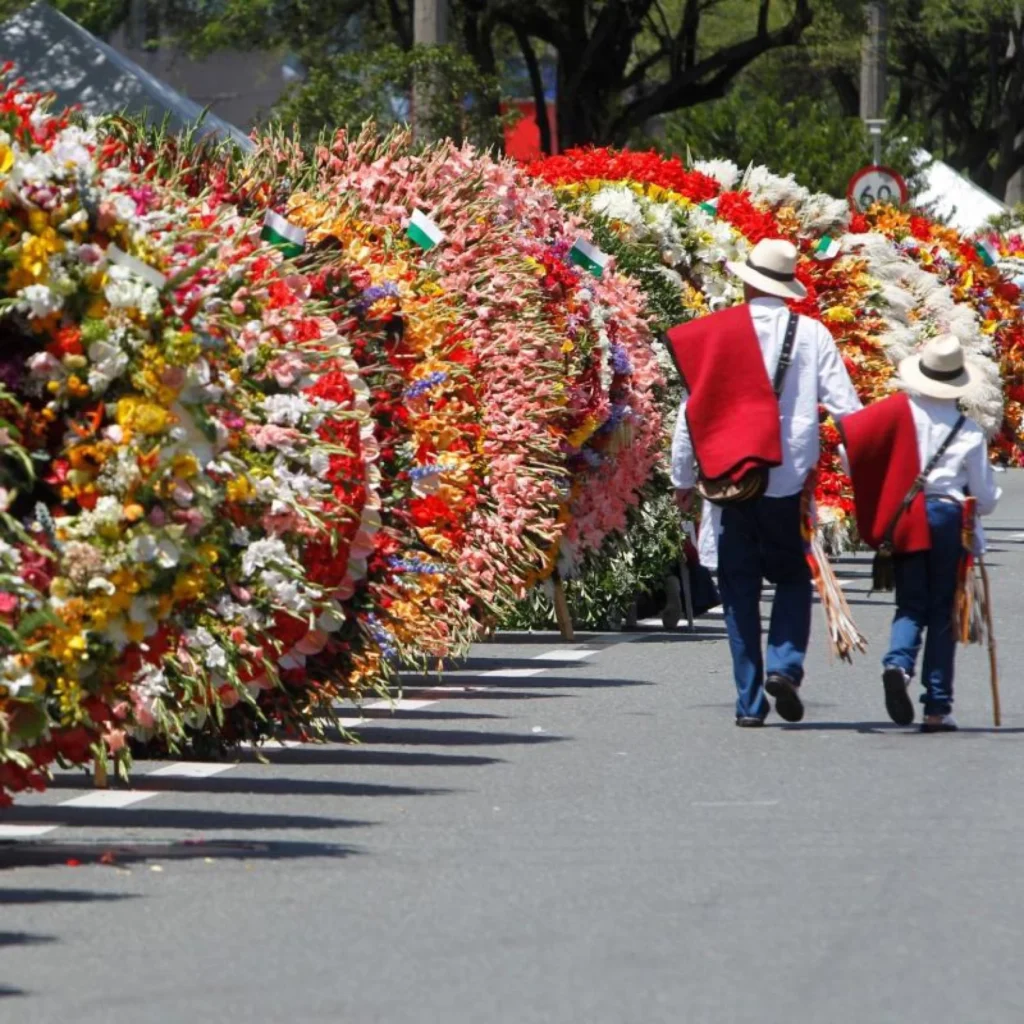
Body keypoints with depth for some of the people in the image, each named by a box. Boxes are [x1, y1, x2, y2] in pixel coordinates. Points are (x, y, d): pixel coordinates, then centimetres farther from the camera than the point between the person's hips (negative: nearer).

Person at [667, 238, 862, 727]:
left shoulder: (713, 333, -1)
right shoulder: (812, 334, -1)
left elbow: (691, 408, 2)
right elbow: (845, 408, -2)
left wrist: (683, 479, 11)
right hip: (790, 480, 0)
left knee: (740, 589, 8)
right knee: (794, 578, 15)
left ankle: (750, 701, 4)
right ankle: (785, 665, -9)